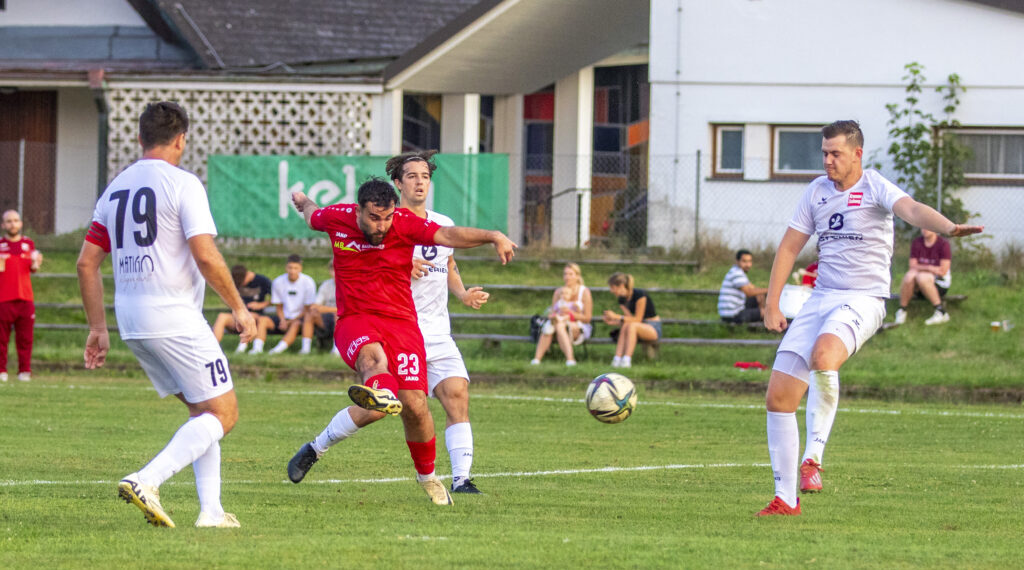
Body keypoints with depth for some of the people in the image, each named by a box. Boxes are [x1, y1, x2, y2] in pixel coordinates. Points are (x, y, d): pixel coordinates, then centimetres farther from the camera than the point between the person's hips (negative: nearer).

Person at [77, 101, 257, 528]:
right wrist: (239, 307, -5)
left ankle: (211, 509, 10)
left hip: (130, 318, 8)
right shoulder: (182, 184, -8)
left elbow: (86, 263, 13)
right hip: (175, 317, -8)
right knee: (223, 413, -3)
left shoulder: (115, 189, 13)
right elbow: (206, 256, -17)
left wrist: (98, 328, 18)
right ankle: (146, 481, -22)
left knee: (203, 411, 18)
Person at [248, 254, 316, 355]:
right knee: (262, 320, -19)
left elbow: (308, 309, -7)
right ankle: (257, 348, -37)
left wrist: (291, 321, -13)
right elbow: (278, 306, 9)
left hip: (300, 318, -4)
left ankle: (280, 348, -57)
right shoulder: (278, 282, 2)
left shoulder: (308, 282, -9)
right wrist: (282, 320, -10)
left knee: (296, 324, -38)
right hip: (285, 317, 4)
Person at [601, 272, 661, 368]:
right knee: (624, 327, -25)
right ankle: (617, 359, -36)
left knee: (631, 326, -34)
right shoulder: (623, 300, 5)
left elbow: (637, 319, -20)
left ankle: (627, 360, -40)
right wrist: (613, 322, -14)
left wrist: (617, 317, -23)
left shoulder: (639, 295, -18)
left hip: (654, 329, -7)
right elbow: (630, 319, 0)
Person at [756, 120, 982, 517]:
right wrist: (771, 305, 11)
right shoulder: (817, 192, 11)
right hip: (821, 297, 6)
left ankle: (813, 455, -29)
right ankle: (785, 498, 6)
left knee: (823, 353, -38)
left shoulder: (875, 189, -6)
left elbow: (911, 209, -25)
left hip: (863, 299, -6)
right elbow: (789, 247, 17)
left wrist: (949, 227, -46)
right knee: (779, 395, -3)